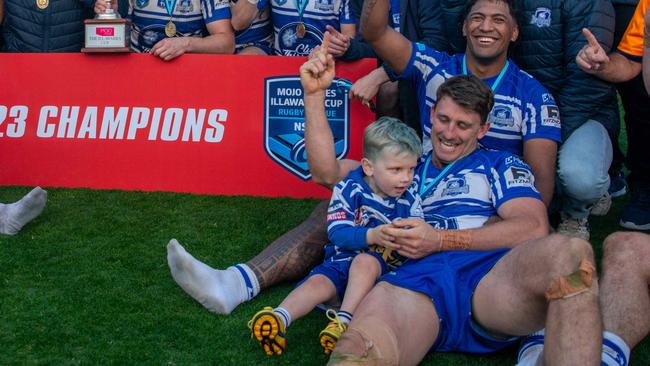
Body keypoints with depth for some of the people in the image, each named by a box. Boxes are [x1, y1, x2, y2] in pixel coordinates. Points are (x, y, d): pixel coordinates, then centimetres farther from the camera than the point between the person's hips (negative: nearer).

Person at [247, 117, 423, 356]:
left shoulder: (410, 199, 2)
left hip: (382, 266, 0)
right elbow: (337, 233, -14)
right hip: (341, 260, 0)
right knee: (318, 283, -27)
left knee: (365, 261, -33)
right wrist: (372, 236, -30)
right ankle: (280, 318, -47)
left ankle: (345, 320, -36)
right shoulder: (348, 190, -4)